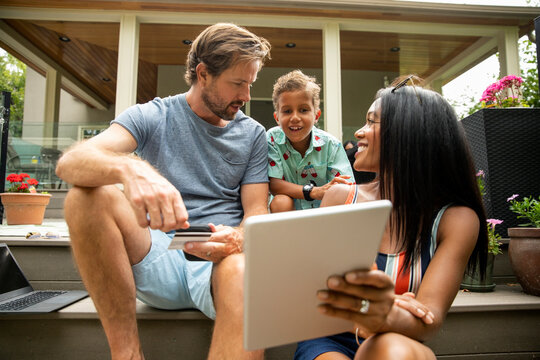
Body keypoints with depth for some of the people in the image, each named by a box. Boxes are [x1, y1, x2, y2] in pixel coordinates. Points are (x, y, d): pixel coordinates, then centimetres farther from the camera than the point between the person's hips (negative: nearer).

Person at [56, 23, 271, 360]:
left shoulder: (253, 134, 9)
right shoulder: (152, 116, 3)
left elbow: (256, 212, 5)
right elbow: (69, 163, -12)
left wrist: (235, 240, -20)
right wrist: (130, 168, -36)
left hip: (219, 259, -1)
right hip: (157, 259, 1)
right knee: (89, 195, -24)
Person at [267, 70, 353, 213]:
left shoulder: (330, 144, -10)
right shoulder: (272, 138, -12)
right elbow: (273, 184, -19)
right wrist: (314, 191, -32)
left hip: (322, 208, 4)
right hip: (287, 209, -3)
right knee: (280, 202, -36)